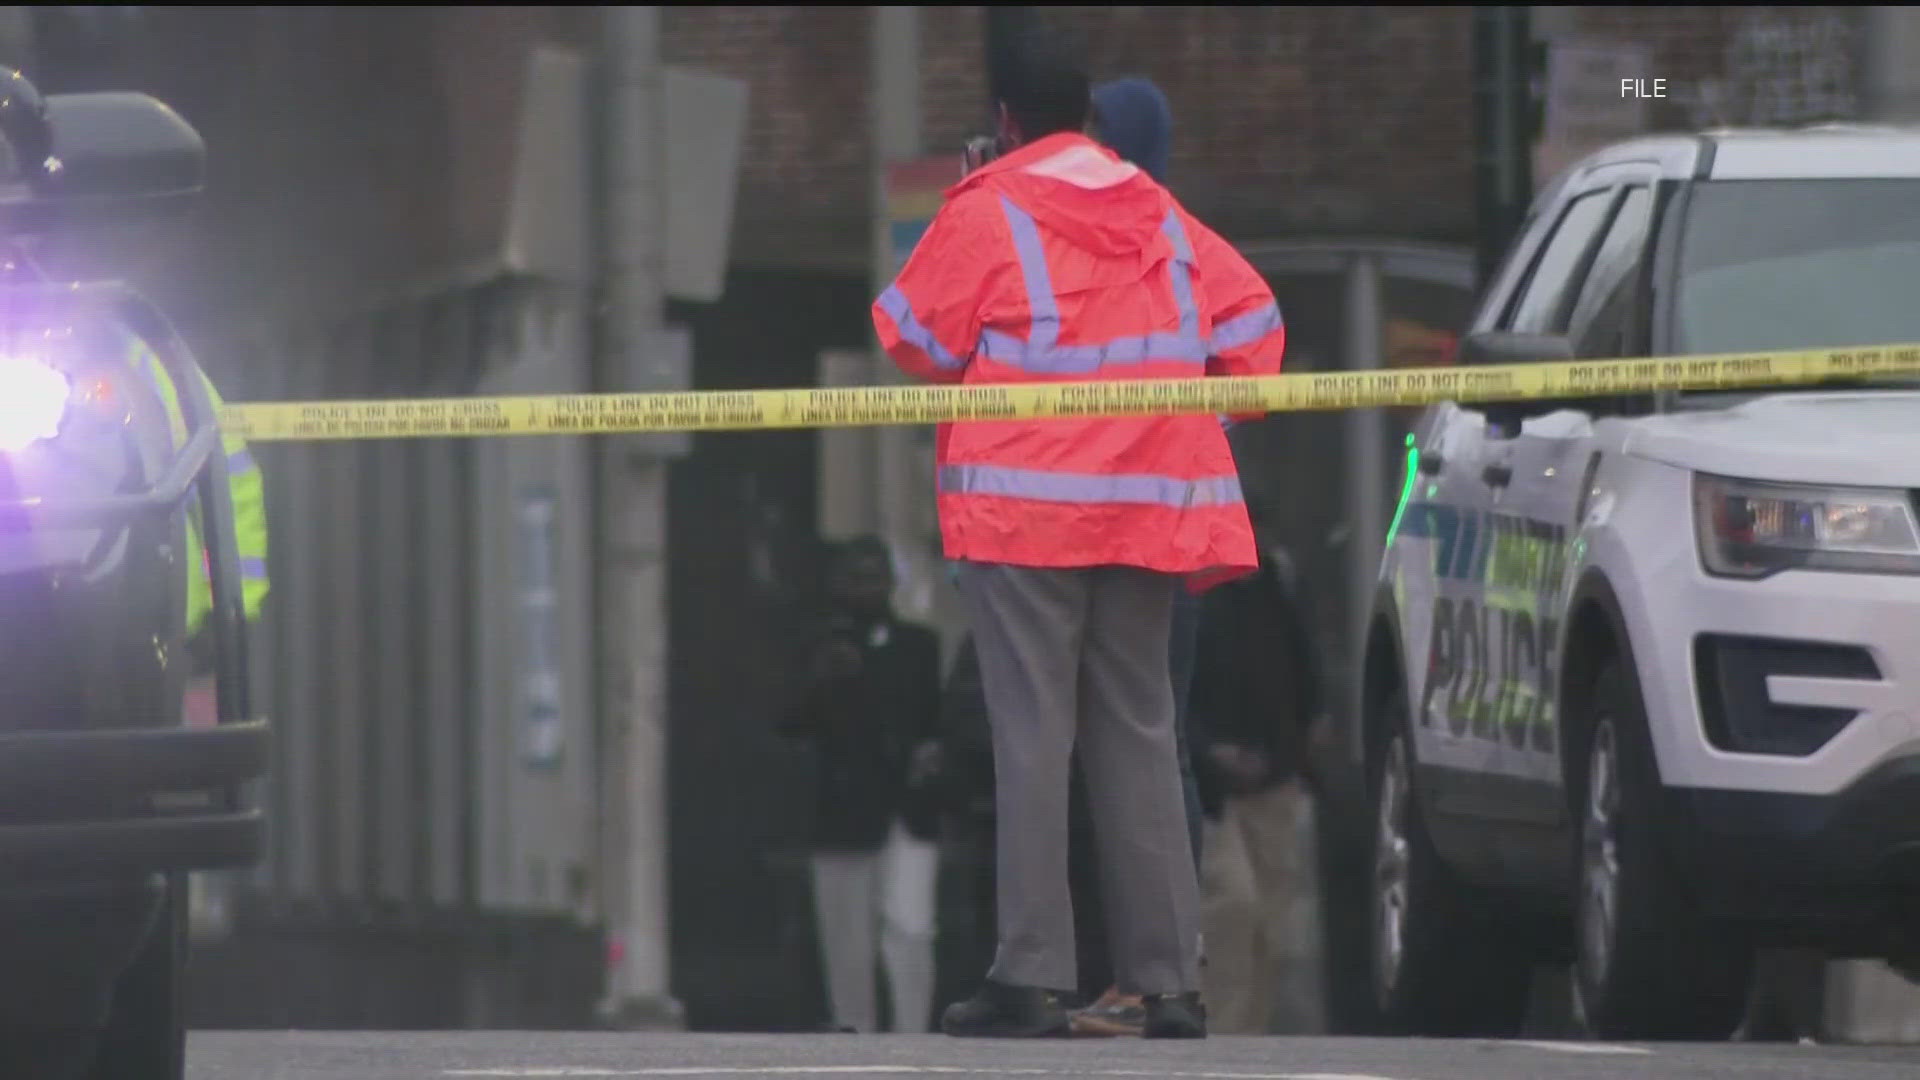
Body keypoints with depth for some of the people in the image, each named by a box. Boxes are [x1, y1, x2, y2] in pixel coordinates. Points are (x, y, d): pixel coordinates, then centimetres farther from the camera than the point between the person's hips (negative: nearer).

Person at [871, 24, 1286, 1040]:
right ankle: (1169, 980, 4)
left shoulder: (987, 213, -3)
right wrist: (1204, 410, 20)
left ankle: (1031, 974, -12)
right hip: (1146, 506, 5)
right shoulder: (1160, 217, 14)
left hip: (1023, 503, -5)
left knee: (1032, 736, -6)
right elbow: (1249, 321, 12)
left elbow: (915, 336, -3)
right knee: (1138, 737, 8)